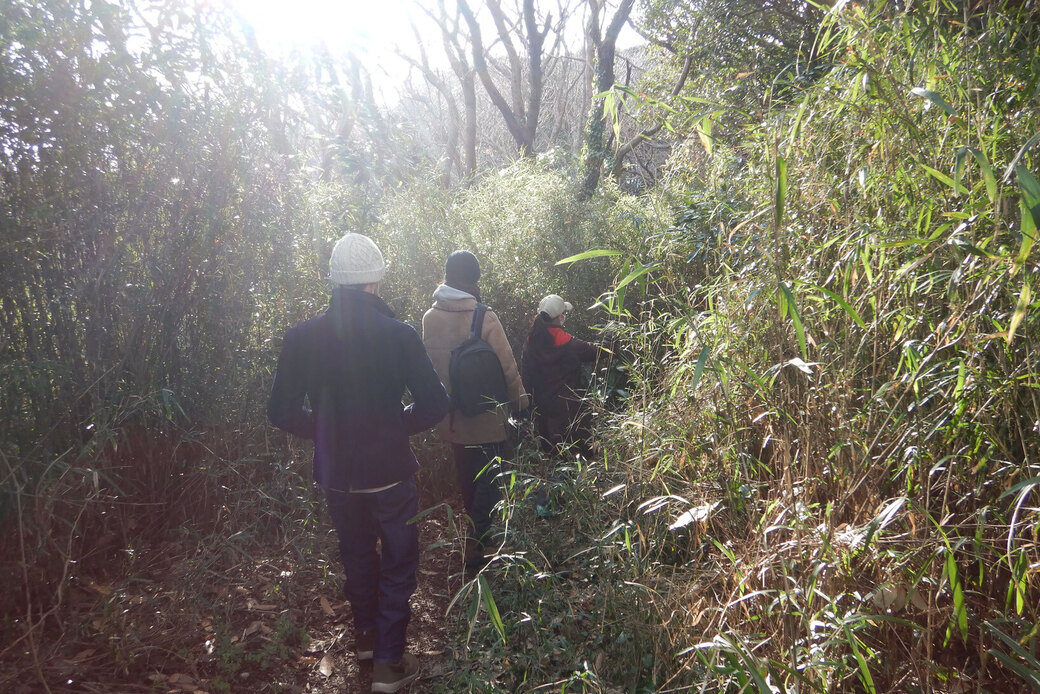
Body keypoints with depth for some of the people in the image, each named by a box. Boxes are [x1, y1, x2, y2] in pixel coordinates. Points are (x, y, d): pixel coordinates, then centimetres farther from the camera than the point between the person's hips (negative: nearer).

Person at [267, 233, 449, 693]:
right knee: (398, 562, 16)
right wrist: (399, 425, 3)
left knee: (357, 555, 25)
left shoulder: (301, 338, -9)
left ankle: (366, 636, 44)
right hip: (390, 470, -3)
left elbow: (283, 412, -6)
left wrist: (325, 430, 9)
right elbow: (433, 405, -15)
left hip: (335, 473, 3)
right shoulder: (398, 335, -16)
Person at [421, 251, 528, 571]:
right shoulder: (485, 318, -19)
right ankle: (477, 541, 4)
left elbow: (429, 364, 6)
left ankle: (477, 534, 40)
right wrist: (520, 400, 1)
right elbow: (507, 366, -13)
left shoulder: (430, 317, -4)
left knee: (467, 482, 22)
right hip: (486, 419, -5)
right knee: (490, 482, 9)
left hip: (452, 420, 5)